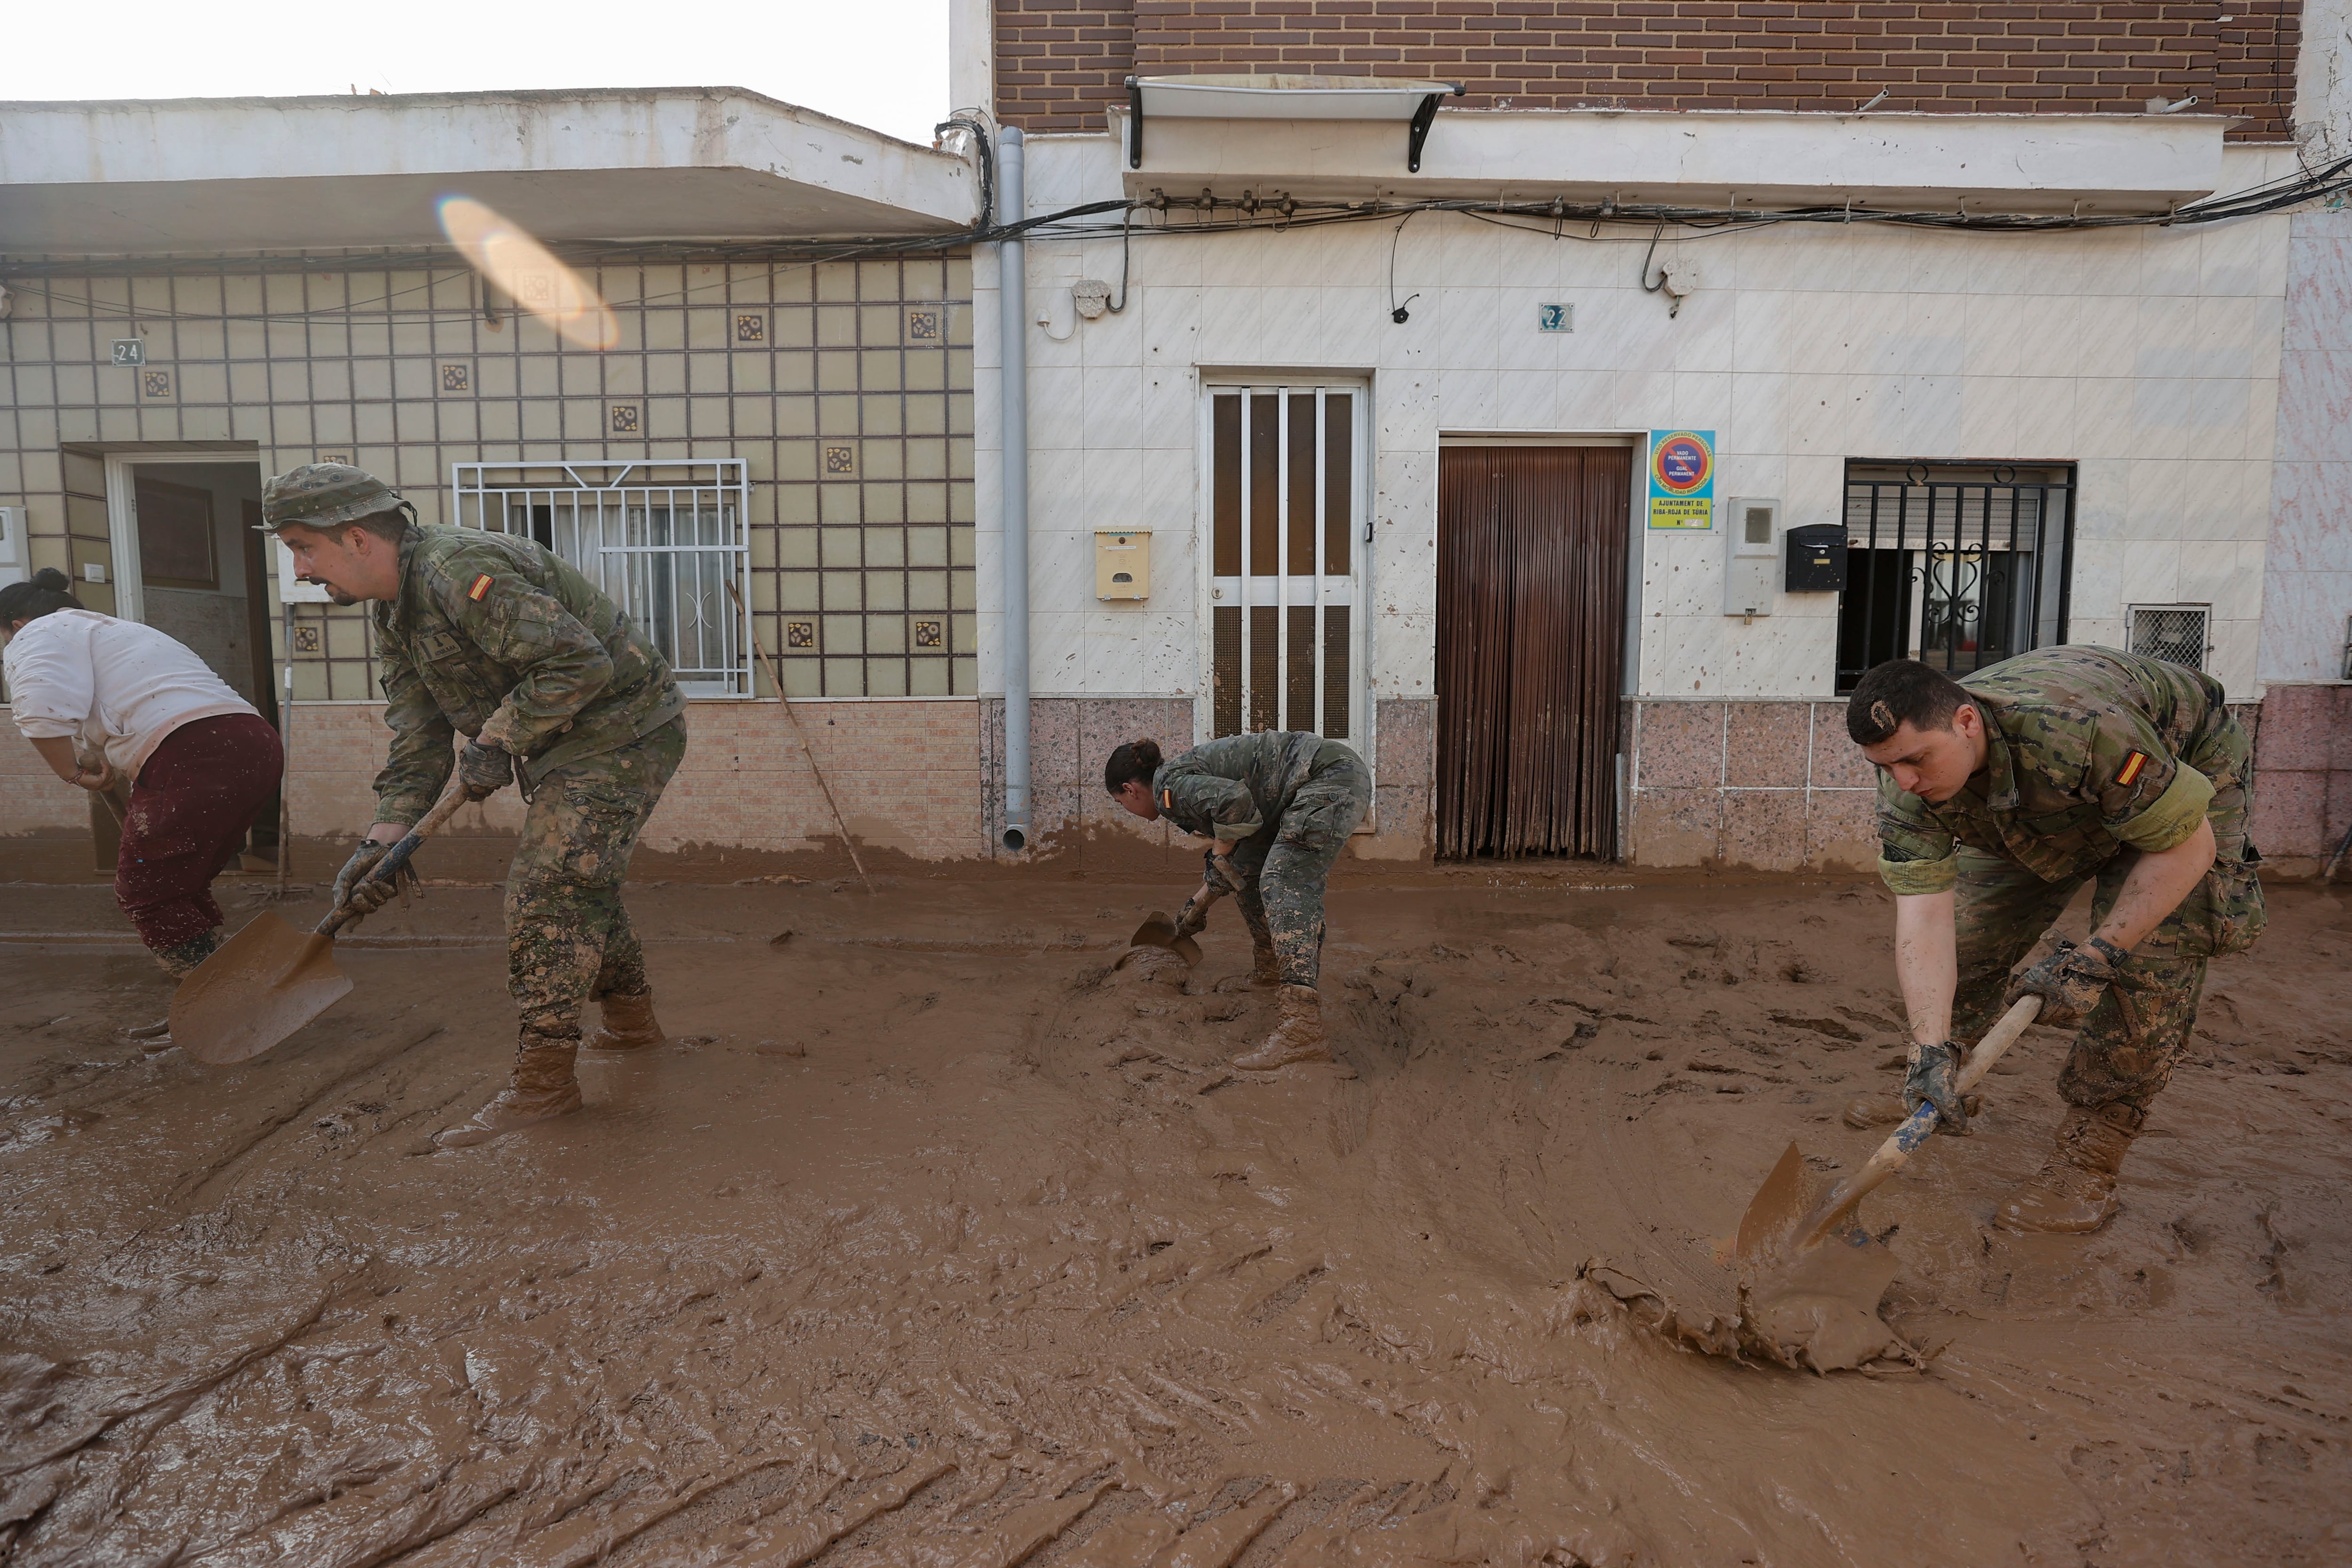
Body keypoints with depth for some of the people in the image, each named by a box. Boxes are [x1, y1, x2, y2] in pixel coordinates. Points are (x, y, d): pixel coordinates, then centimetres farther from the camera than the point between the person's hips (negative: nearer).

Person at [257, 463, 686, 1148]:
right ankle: (631, 1019, 38)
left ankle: (544, 1079, -6)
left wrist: (497, 741, -22)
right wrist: (384, 839, -3)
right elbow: (418, 738, 8)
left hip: (622, 730, -11)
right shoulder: (393, 614, 9)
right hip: (569, 744, 11)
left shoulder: (462, 571, -25)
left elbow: (579, 661, -30)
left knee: (549, 891, -12)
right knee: (578, 884, 21)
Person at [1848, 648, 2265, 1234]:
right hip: (2037, 817, 4)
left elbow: (2187, 847, -33)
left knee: (2147, 965, -19)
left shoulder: (2081, 728, -45)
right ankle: (1933, 1090, 21)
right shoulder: (1907, 788, -29)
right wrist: (1931, 1048, -42)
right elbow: (1923, 912, -32)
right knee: (1968, 939, -4)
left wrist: (2092, 959, -35)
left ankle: (2086, 1167, -8)